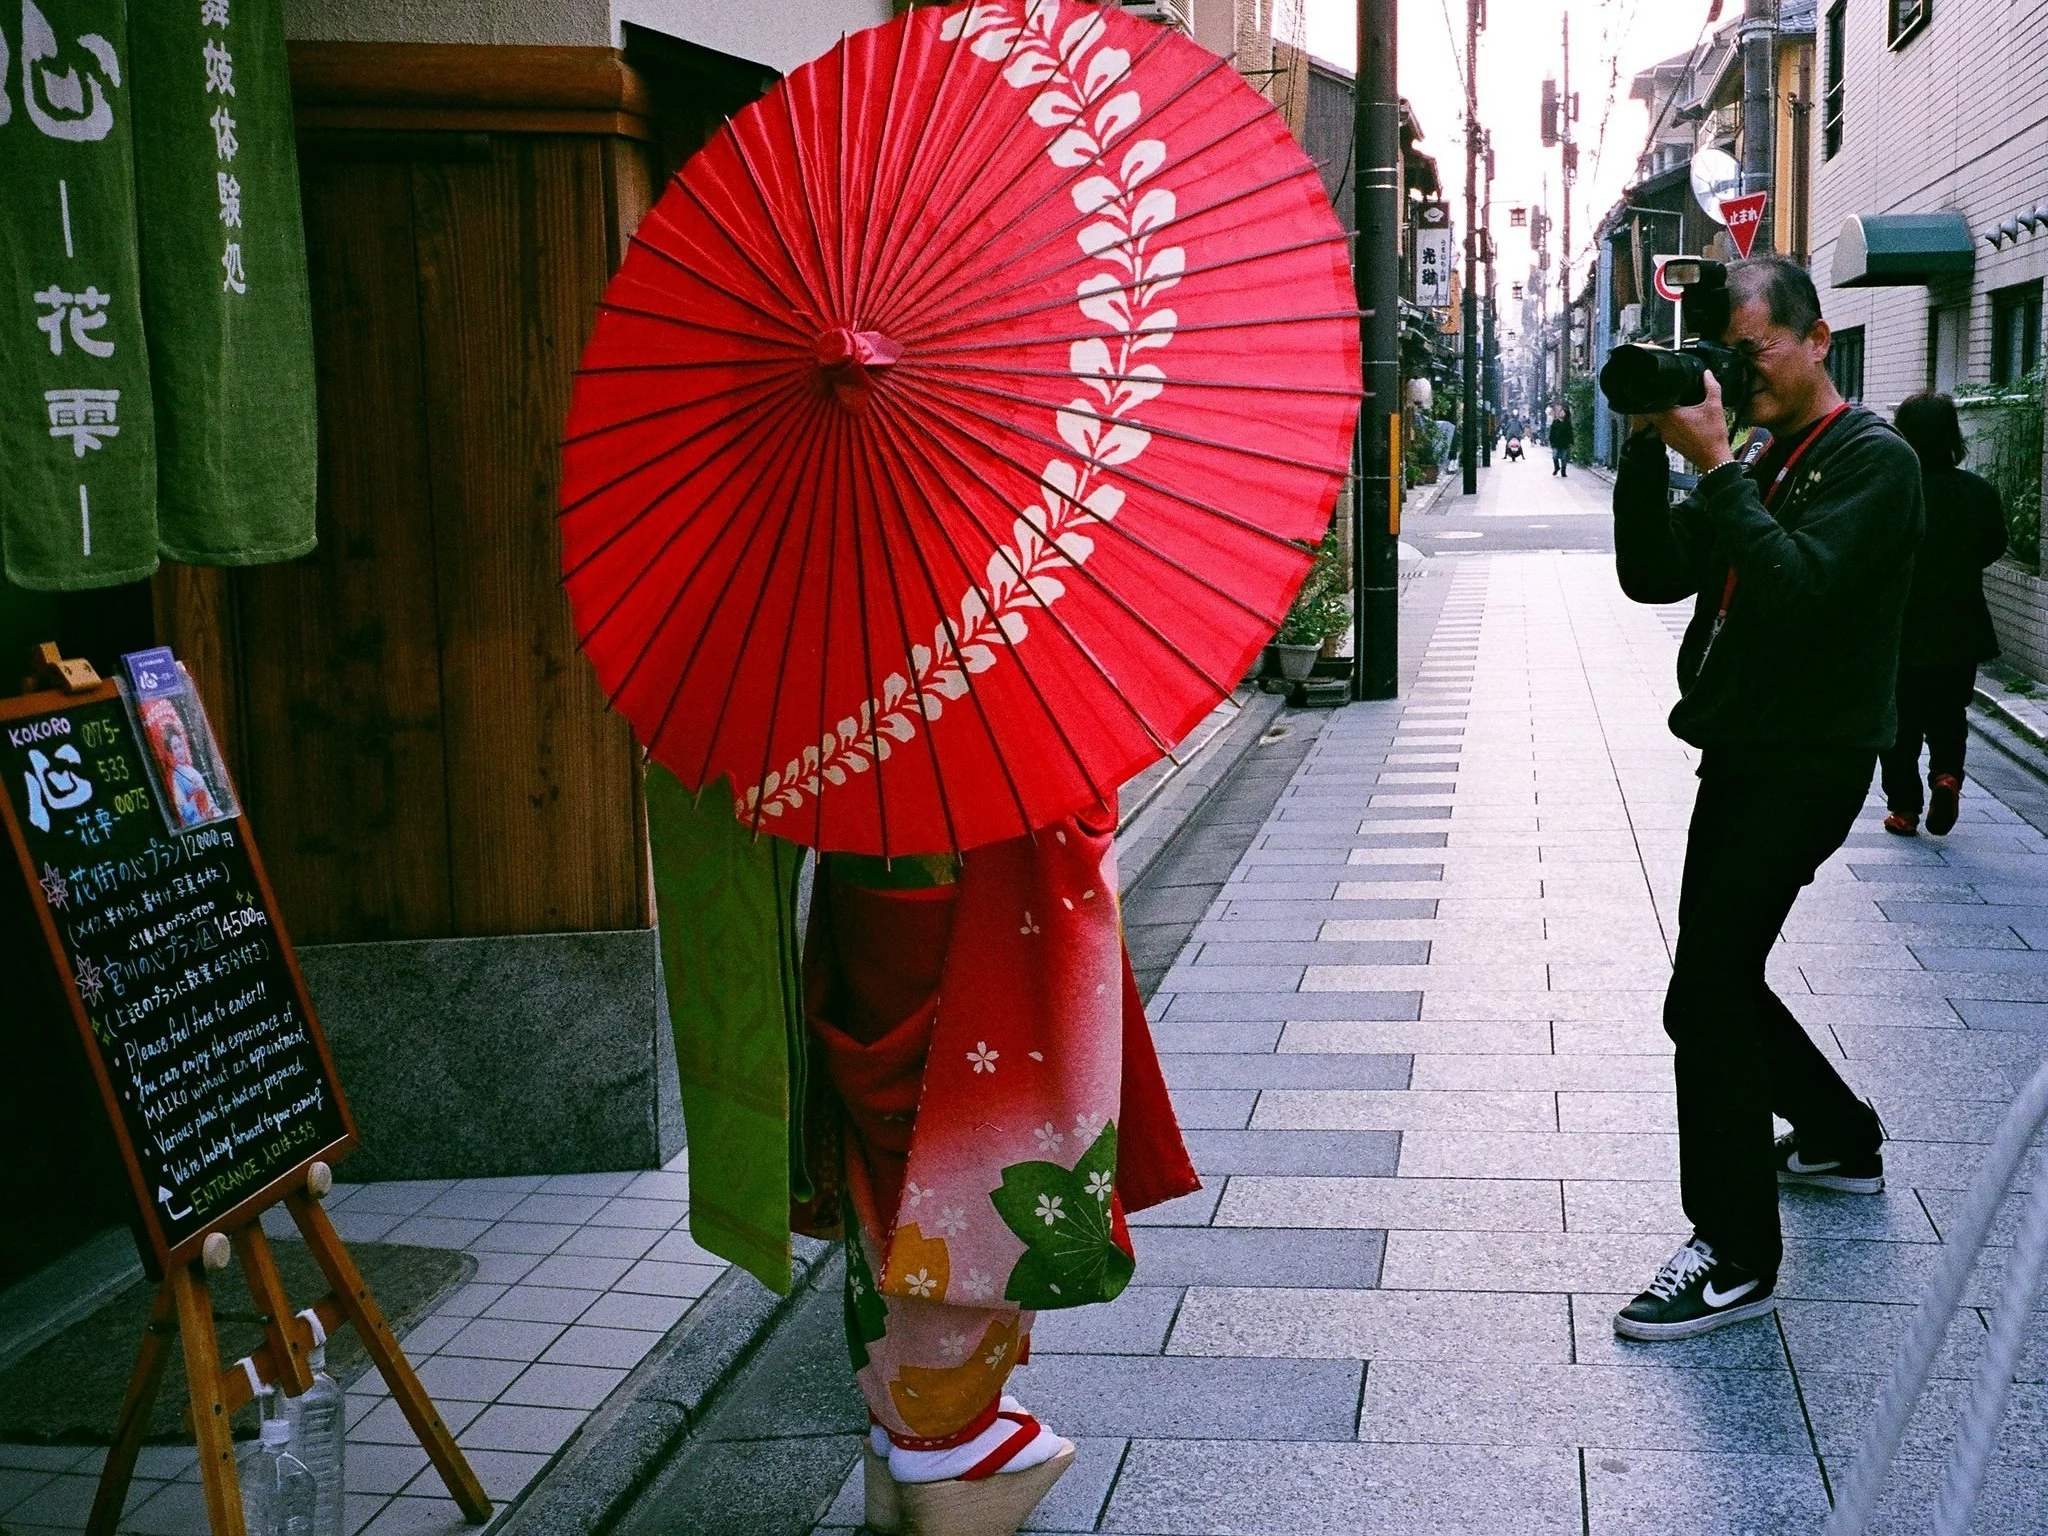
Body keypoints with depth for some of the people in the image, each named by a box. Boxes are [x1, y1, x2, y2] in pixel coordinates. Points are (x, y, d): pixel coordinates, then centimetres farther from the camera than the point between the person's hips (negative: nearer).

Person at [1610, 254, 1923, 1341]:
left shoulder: (1872, 459, -10)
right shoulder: (1760, 466, 15)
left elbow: (1796, 588, -25)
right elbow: (1653, 576, 5)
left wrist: (1714, 462, -22)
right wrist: (1650, 446, -5)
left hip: (1807, 762, -9)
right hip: (1745, 757, 9)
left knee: (1707, 992, -14)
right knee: (1722, 978, 18)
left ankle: (1734, 1257, -7)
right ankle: (1840, 1139, 39)